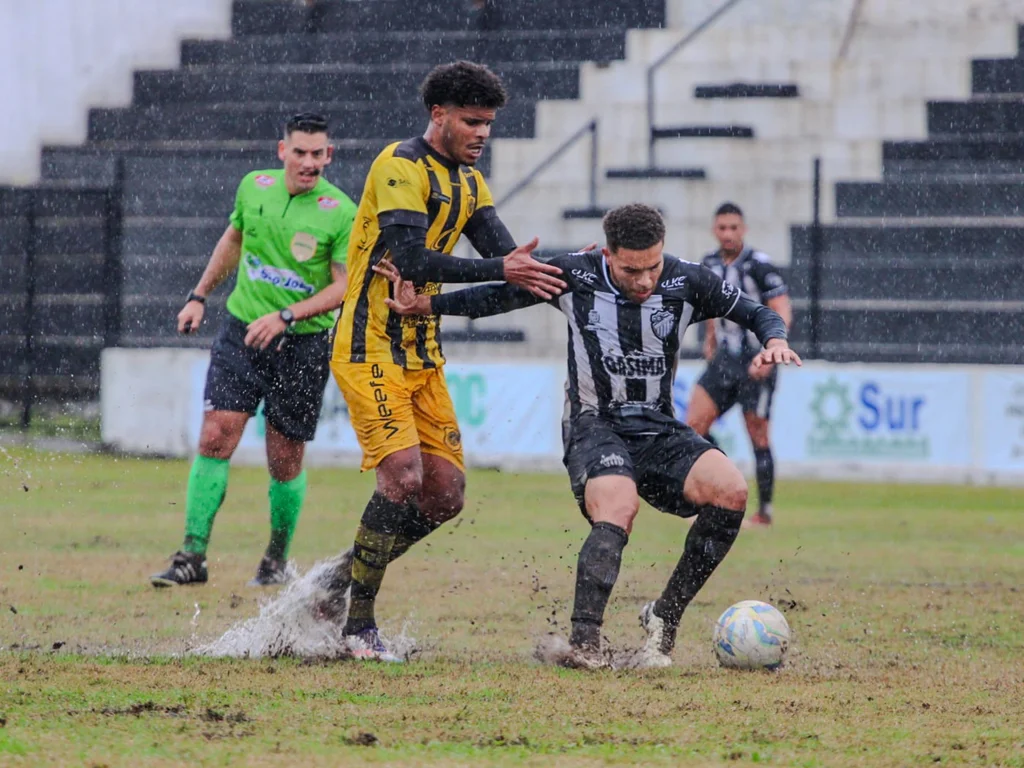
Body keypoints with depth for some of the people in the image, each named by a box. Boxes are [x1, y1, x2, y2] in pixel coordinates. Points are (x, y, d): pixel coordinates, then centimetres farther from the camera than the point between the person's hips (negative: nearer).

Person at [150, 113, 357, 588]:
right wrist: (199, 296, 22)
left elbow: (343, 287, -13)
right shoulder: (254, 187, 3)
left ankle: (277, 559, 23)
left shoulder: (341, 213, -10)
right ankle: (192, 556, -9)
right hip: (241, 333, 3)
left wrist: (286, 316, -23)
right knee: (215, 438, -10)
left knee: (285, 460, 2)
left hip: (302, 343, -2)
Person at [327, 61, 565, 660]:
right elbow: (411, 259, -26)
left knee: (445, 494, 3)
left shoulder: (470, 183, 13)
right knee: (403, 477, -19)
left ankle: (343, 583, 18)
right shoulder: (401, 167, -14)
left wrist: (565, 274, -14)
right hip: (371, 349, -8)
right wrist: (499, 269, -32)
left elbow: (510, 260, 5)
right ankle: (359, 623, -8)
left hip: (423, 356, 8)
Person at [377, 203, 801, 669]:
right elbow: (499, 295, 7)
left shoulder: (688, 282, -4)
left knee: (730, 492, -24)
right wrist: (425, 305, -1)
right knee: (618, 509, -35)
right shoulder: (574, 276, -7)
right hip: (595, 426, -3)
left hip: (660, 430, 3)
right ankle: (583, 640, -40)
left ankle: (663, 620, -10)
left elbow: (757, 314, 8)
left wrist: (775, 341, -14)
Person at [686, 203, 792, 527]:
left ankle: (764, 511, 9)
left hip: (757, 363, -6)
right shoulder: (709, 264, 6)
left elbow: (783, 313, -17)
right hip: (725, 359, 6)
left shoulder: (759, 265, -14)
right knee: (694, 423, -6)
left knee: (758, 437, -1)